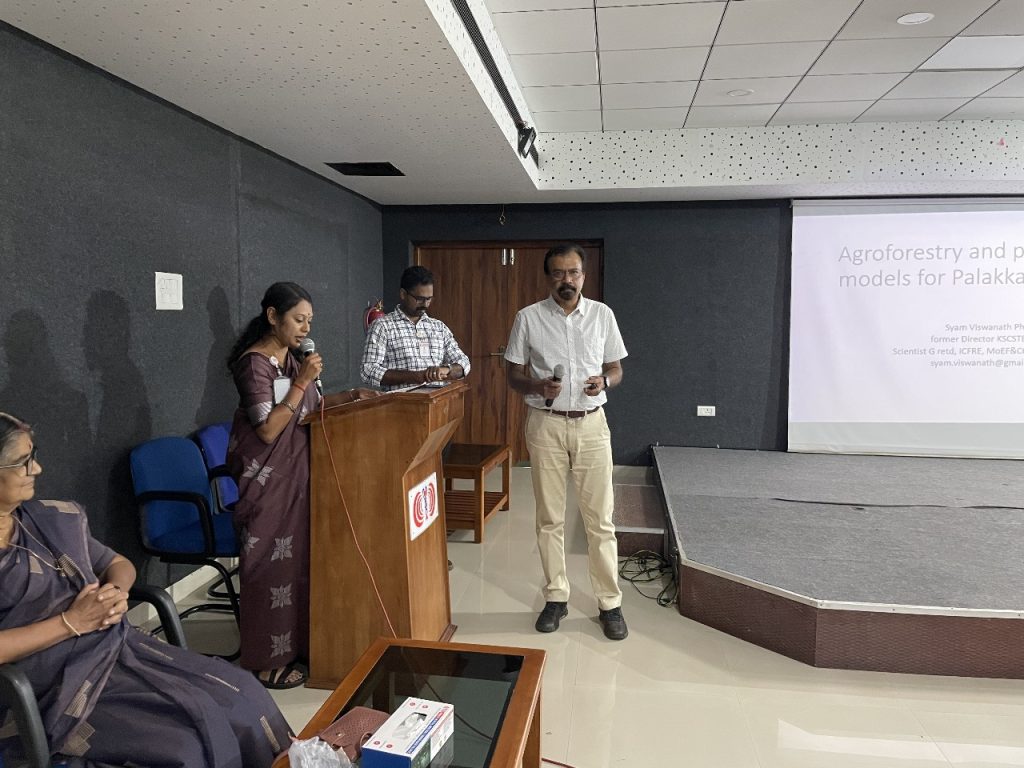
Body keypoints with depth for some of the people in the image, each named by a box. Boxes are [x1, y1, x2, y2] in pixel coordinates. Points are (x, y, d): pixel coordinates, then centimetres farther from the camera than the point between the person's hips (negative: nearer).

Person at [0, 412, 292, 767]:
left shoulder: (53, 519, 10)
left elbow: (118, 564, 20)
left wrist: (118, 590, -3)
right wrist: (71, 622, -17)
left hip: (115, 647, 6)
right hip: (46, 691, -6)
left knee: (240, 694, -10)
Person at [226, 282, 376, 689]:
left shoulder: (291, 357, 9)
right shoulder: (254, 362, -16)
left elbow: (308, 407, 15)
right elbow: (267, 429, -21)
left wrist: (351, 396, 4)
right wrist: (302, 381, -22)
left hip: (295, 470, 9)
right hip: (266, 476, -9)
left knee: (298, 554, 14)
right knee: (271, 561, -1)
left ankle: (295, 645, 28)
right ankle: (267, 661, 13)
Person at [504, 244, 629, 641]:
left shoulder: (602, 315, 3)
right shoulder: (528, 318, -1)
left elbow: (616, 369, 9)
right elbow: (514, 375, 2)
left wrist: (604, 381, -14)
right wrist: (538, 386, -18)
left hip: (591, 423, 1)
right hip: (545, 424, 0)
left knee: (600, 519, 3)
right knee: (550, 518, 8)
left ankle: (610, 603, 16)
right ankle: (556, 597, 22)